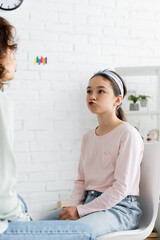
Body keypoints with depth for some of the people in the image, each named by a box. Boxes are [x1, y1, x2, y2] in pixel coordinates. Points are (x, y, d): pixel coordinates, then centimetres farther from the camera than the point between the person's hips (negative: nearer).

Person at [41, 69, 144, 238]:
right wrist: (73, 207, -6)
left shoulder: (128, 134, -10)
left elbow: (122, 187, -15)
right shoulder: (88, 137, 14)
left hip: (121, 207, -6)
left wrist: (81, 210, -17)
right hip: (90, 202, 7)